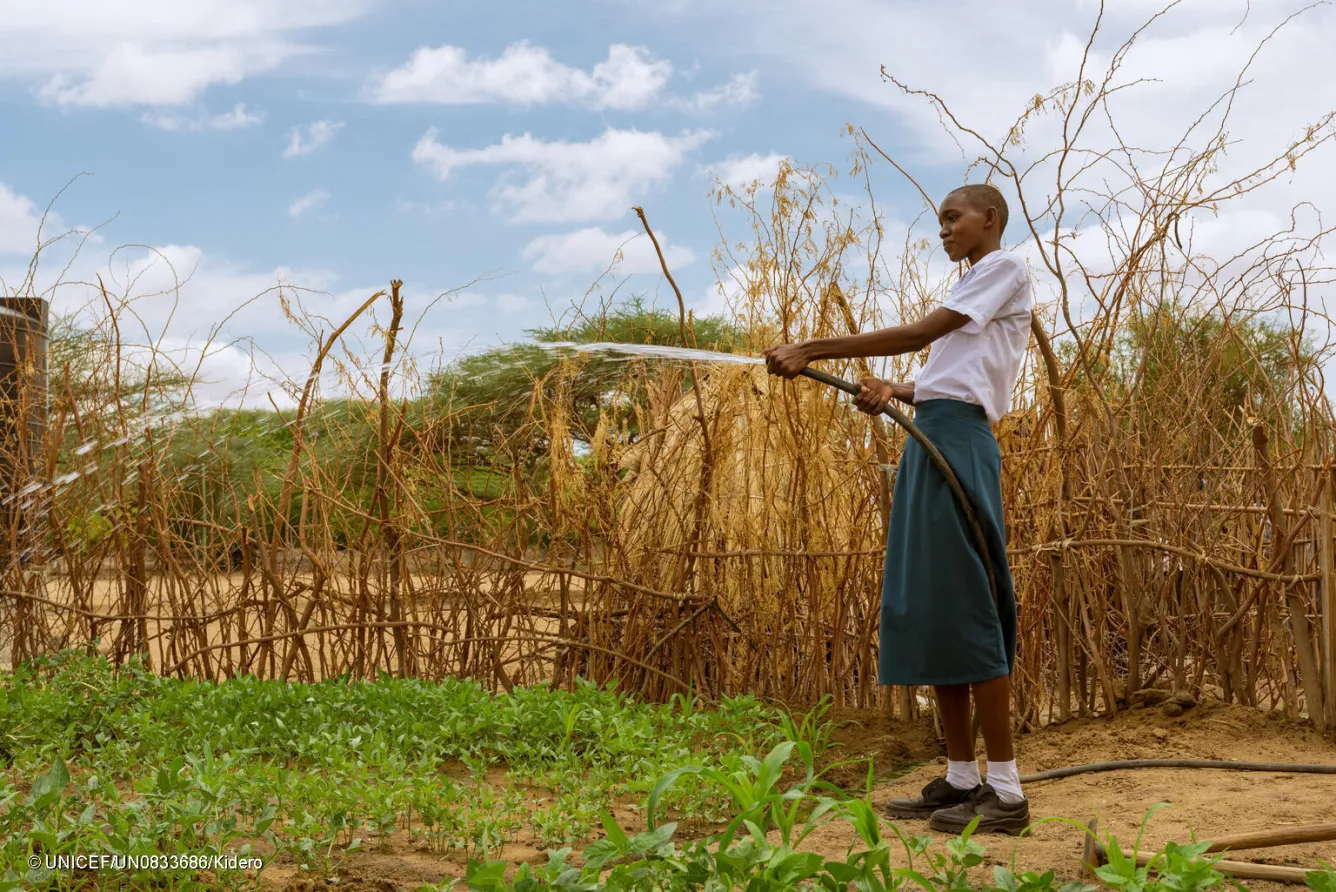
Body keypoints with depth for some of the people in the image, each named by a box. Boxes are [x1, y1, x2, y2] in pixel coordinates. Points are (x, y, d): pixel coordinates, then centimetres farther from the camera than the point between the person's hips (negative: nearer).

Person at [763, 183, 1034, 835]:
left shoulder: (1005, 267, 0)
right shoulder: (969, 290, 29)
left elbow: (918, 335, -11)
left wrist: (812, 351, -13)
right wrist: (894, 391, 1)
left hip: (958, 440, -9)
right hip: (930, 440, 9)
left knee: (962, 605, -12)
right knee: (925, 608, 5)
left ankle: (1005, 790, -9)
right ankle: (961, 779, 9)